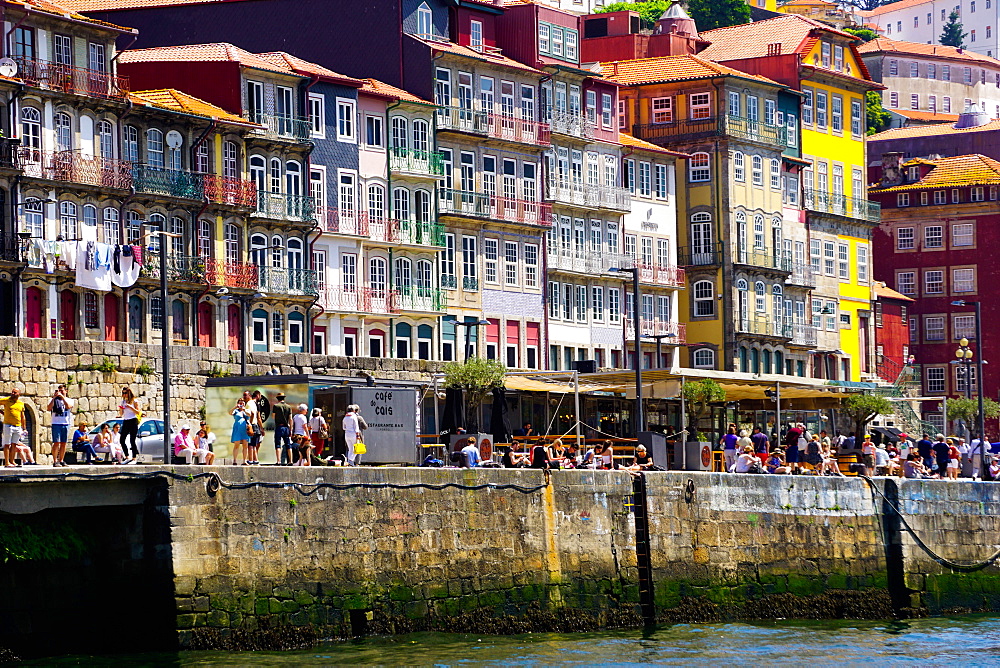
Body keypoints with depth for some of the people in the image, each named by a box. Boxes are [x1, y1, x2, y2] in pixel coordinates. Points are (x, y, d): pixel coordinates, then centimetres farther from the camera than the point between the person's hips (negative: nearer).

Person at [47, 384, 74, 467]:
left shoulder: (69, 400, 10)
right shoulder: (53, 400, 8)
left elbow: (68, 406, -11)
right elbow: (48, 408, -8)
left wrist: (62, 397, -14)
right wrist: (54, 398, -12)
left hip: (66, 424, 2)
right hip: (56, 423, -2)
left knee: (64, 443, 5)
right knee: (56, 442, -10)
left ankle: (61, 460, 12)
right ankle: (55, 461, -11)